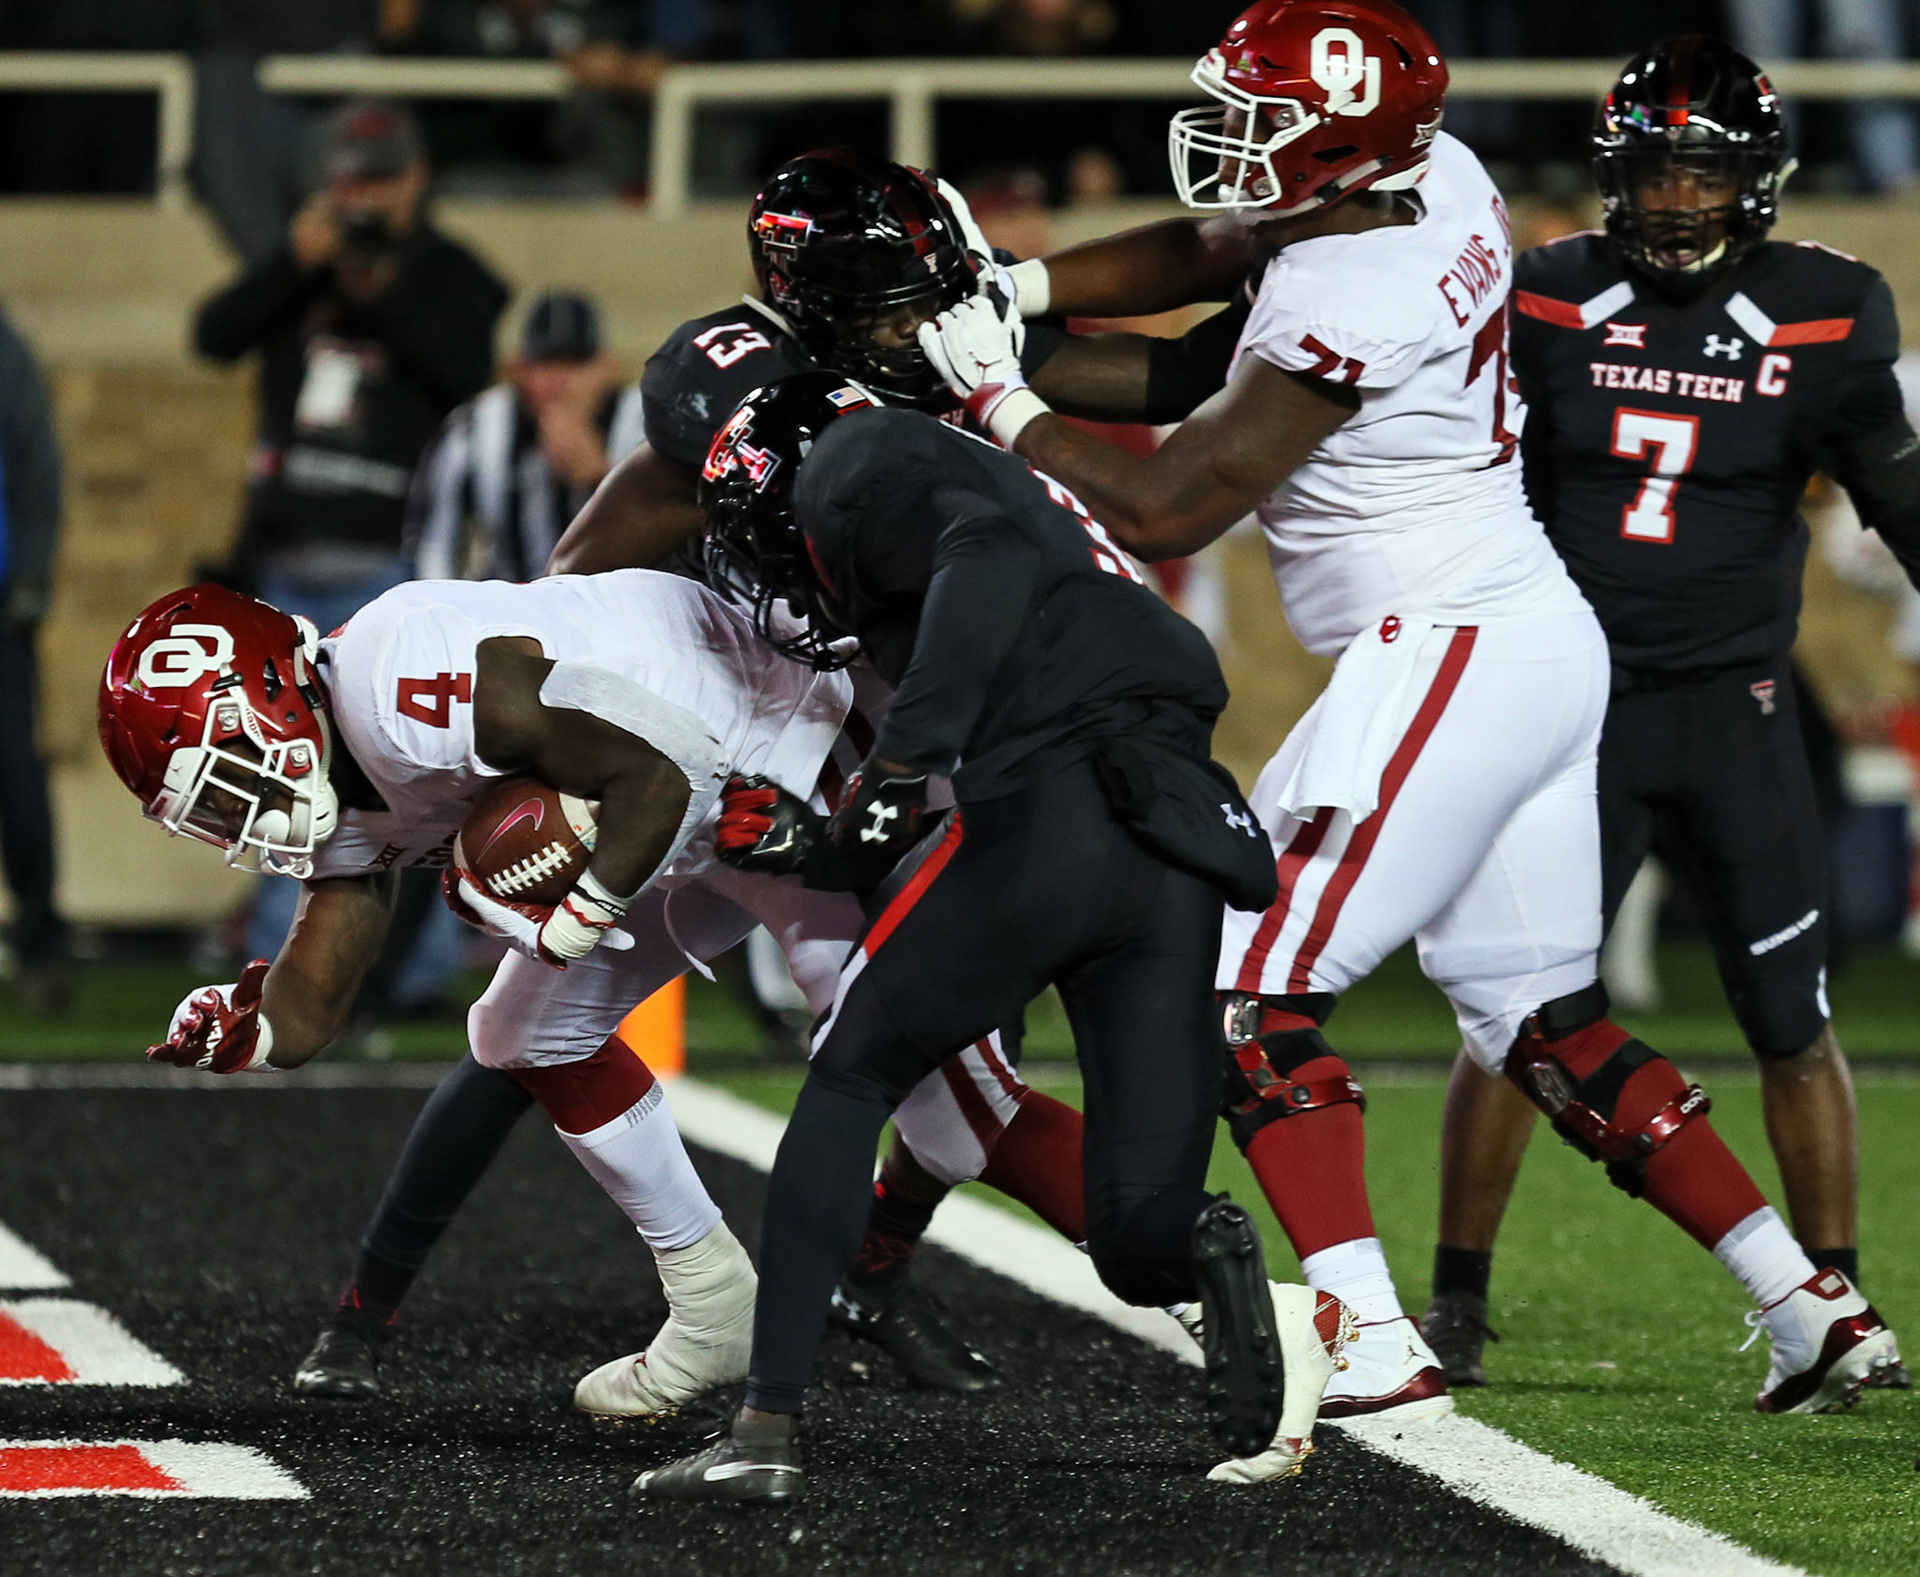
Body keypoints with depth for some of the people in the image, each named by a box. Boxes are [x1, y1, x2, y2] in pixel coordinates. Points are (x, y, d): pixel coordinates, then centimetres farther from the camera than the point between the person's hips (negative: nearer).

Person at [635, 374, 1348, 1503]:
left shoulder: (853, 467, 12)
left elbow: (992, 549, -14)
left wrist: (909, 754, -19)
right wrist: (818, 852, 33)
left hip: (1052, 805, -7)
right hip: (1188, 844, 7)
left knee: (850, 1084, 11)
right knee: (1141, 1240, 10)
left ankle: (768, 1428, 4)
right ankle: (1232, 1283, -21)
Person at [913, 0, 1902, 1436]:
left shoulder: (1342, 305, -21)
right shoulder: (1440, 184, 4)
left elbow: (1160, 513, -14)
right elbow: (1204, 256, 20)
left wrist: (1001, 401, -2)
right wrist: (1019, 292, 10)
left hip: (1451, 657, -9)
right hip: (1549, 643, 9)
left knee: (1254, 990, -5)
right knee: (1546, 1026, 15)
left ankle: (1375, 1349, -13)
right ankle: (1811, 1306, 12)